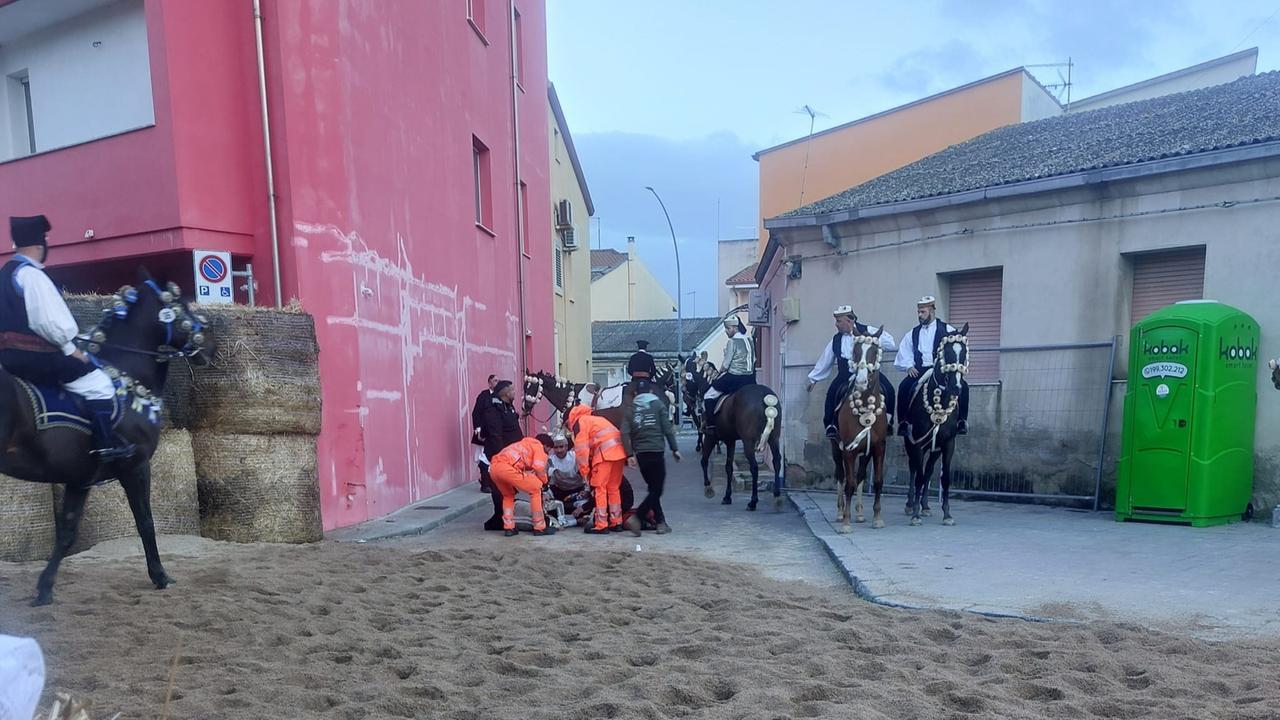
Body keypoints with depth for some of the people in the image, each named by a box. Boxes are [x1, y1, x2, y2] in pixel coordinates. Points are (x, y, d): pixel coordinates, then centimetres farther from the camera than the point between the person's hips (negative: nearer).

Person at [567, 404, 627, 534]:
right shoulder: (594, 419, 32)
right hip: (619, 451, 8)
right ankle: (616, 523, 21)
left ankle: (601, 525, 0)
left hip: (605, 452, -8)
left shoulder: (578, 422, 7)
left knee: (599, 489, 0)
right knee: (614, 488, 16)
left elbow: (581, 450, -2)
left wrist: (585, 473, 4)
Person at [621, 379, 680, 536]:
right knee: (656, 490, -1)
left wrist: (629, 455, -1)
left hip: (640, 454, 4)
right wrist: (674, 449, 3)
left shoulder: (630, 409, 10)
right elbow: (667, 428, -3)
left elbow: (625, 433, -1)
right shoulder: (658, 404, 4)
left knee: (653, 489, 15)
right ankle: (636, 517, -17)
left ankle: (661, 522, 15)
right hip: (656, 452, -4)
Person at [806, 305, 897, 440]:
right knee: (832, 391, -25)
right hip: (846, 375, 2)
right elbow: (824, 361, 19)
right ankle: (830, 426, -12)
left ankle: (887, 422, -6)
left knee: (888, 389, -25)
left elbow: (892, 344, -5)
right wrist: (813, 379, 23)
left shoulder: (868, 331, 0)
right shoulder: (836, 339, 10)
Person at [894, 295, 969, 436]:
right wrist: (909, 366, -4)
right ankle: (902, 423, -17)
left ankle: (962, 421, -14)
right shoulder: (913, 334, 18)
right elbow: (904, 353, 15)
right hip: (919, 370, 2)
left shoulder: (947, 330, 10)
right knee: (903, 386, -27)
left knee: (962, 386, -27)